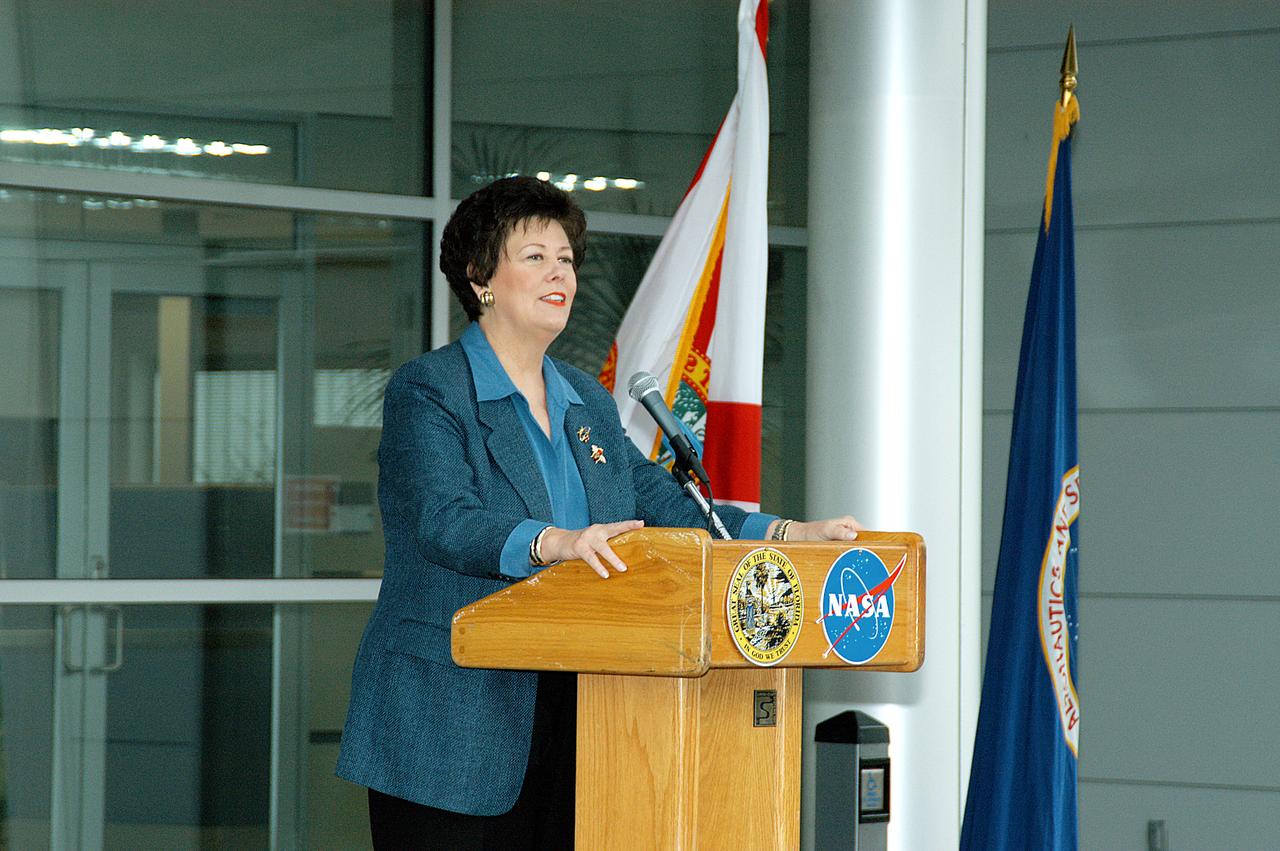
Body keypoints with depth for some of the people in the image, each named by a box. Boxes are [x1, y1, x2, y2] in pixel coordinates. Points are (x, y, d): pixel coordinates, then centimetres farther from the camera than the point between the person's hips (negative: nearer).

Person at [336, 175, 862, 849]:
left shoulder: (587, 402, 19)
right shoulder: (426, 391, -5)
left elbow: (664, 503, 16)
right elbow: (445, 522, -20)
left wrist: (790, 535, 2)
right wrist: (555, 542, -38)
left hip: (563, 725, 6)